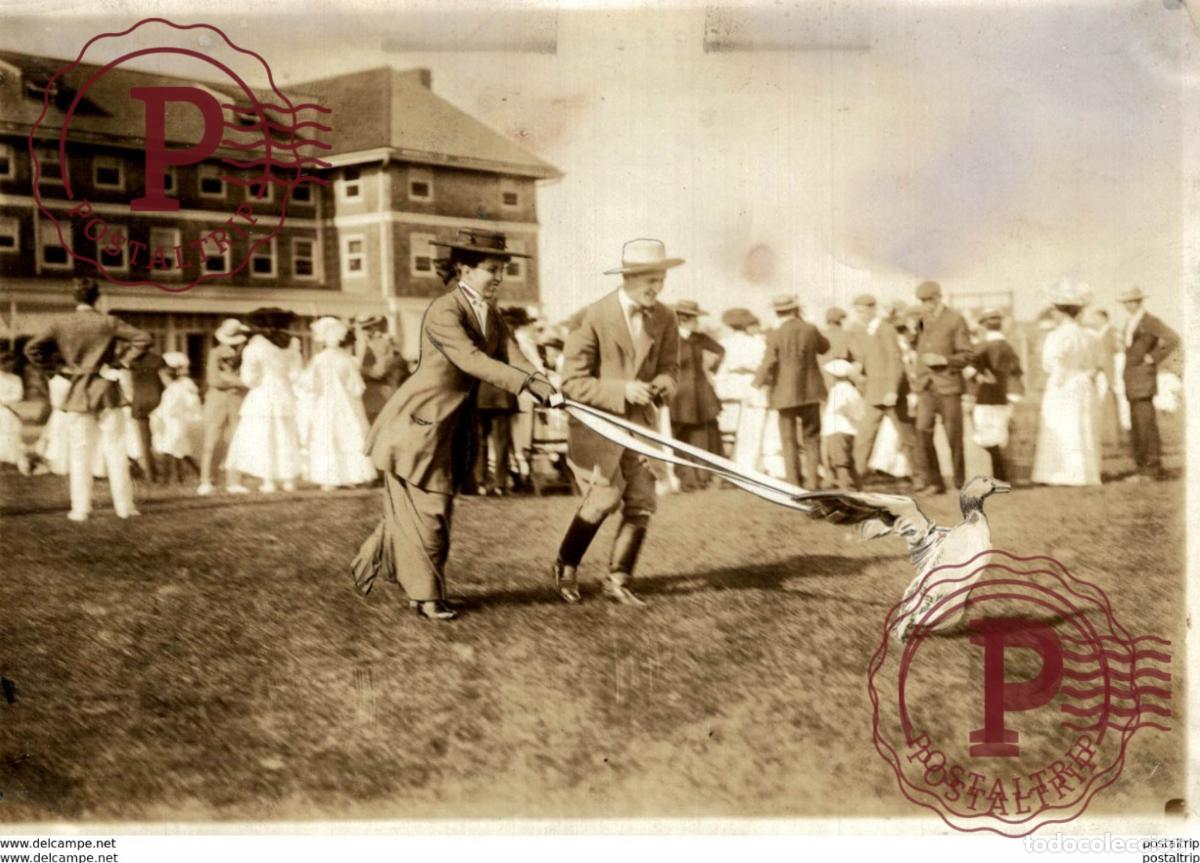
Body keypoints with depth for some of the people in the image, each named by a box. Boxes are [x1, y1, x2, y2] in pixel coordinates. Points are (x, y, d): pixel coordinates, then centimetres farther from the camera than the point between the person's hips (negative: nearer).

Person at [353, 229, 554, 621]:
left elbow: (514, 360, -6)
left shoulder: (491, 315, 5)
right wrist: (530, 383, -38)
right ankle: (427, 595, 14)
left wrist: (548, 389, -25)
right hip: (418, 423, -8)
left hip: (454, 427, 8)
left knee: (411, 509, 17)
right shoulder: (443, 312, -20)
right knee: (425, 510, 1)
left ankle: (371, 561, 39)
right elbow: (473, 361, -32)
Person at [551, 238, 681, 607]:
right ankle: (566, 566, 19)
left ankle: (617, 579, 16)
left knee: (642, 503, 1)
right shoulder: (594, 316, -17)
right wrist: (622, 391, -28)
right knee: (605, 497, -6)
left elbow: (670, 368, 6)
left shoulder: (666, 319, -2)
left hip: (640, 424, 5)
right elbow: (572, 381, -17)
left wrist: (663, 384, -19)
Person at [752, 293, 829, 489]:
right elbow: (824, 347, 15)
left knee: (789, 440, 6)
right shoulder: (810, 330, -4)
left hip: (786, 394, -2)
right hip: (810, 392, 2)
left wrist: (756, 387, -8)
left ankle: (793, 483, 3)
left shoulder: (775, 336, -13)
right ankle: (813, 481, 9)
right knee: (811, 438, 13)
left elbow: (767, 365, -16)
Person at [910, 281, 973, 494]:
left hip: (948, 386, -4)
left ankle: (960, 482, 14)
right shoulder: (923, 321, 11)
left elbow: (966, 356, -6)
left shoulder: (956, 320, -4)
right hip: (926, 387, 4)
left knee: (954, 437, 1)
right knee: (923, 433, -10)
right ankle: (934, 482, -6)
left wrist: (942, 360, -20)